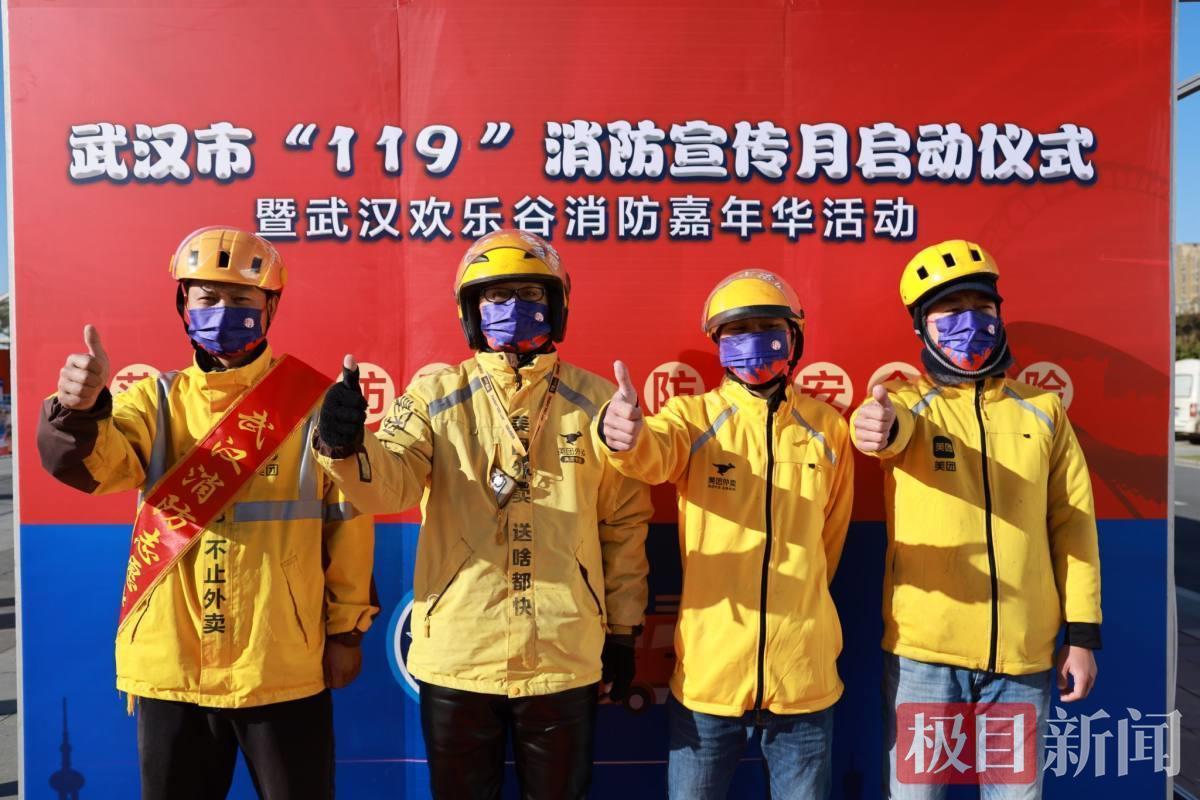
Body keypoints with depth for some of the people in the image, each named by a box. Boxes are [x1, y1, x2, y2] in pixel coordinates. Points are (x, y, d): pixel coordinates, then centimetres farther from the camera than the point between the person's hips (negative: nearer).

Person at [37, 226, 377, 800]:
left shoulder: (314, 400, -3)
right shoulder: (155, 399, 3)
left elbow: (347, 519, 0)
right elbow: (92, 464, -16)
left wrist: (346, 628, 3)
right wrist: (81, 408, -37)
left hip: (283, 666, -2)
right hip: (169, 664, 2)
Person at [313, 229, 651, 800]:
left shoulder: (596, 400, 2)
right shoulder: (435, 394, 1)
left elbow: (624, 522, 7)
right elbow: (389, 481, -15)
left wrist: (622, 630, 8)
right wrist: (345, 447, -37)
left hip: (565, 657, 1)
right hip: (457, 654, 0)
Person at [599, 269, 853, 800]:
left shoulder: (829, 429, 3)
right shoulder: (693, 416, -3)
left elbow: (830, 541, 14)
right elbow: (653, 451, -27)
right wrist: (625, 434, -48)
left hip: (804, 673, 2)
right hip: (708, 671, -1)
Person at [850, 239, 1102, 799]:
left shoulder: (1042, 410, 7)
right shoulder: (906, 399, -1)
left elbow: (1073, 524, 7)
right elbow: (892, 424, -26)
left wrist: (1082, 633, 5)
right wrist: (877, 426, -50)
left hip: (1024, 652, 3)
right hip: (924, 650, -2)